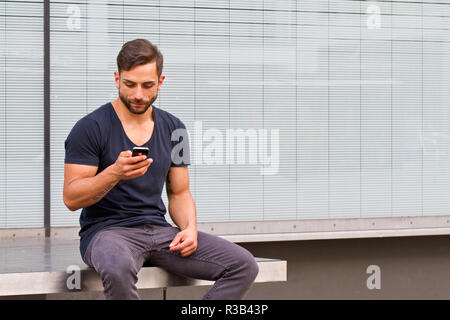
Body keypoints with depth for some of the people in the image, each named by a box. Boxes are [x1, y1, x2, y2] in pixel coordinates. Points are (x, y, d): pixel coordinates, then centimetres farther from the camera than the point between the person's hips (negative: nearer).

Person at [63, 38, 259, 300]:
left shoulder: (173, 129, 12)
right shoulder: (91, 128, -4)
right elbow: (71, 198, -8)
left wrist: (190, 228, -3)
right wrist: (114, 173, -25)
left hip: (159, 229, 5)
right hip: (107, 230, -5)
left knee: (244, 265, -14)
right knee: (119, 268, -43)